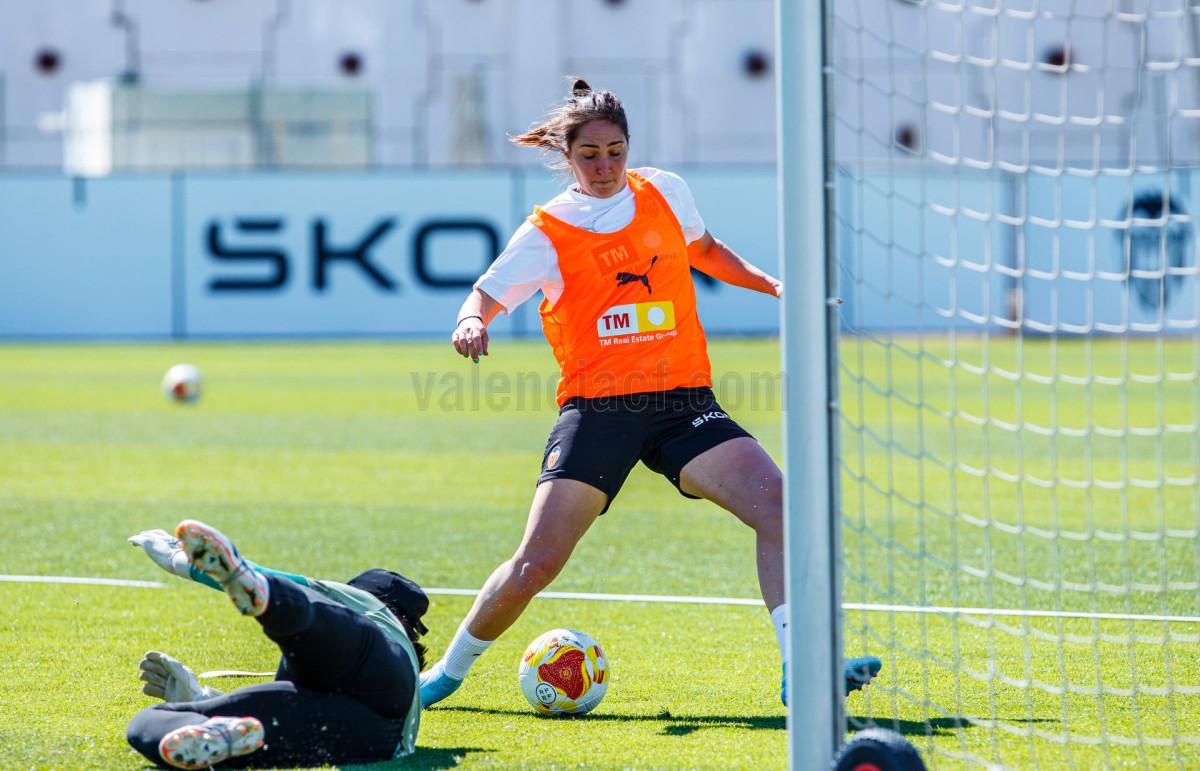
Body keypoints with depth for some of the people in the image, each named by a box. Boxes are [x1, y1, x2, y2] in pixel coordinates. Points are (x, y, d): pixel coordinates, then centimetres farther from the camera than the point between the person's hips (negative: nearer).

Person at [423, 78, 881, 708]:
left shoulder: (665, 193, 10)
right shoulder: (547, 233, 0)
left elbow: (703, 250, 29)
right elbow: (485, 297, 3)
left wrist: (772, 284, 18)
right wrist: (471, 323, -21)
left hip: (683, 402, 3)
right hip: (596, 409, -3)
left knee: (775, 502, -21)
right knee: (535, 564, -12)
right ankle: (451, 668, 12)